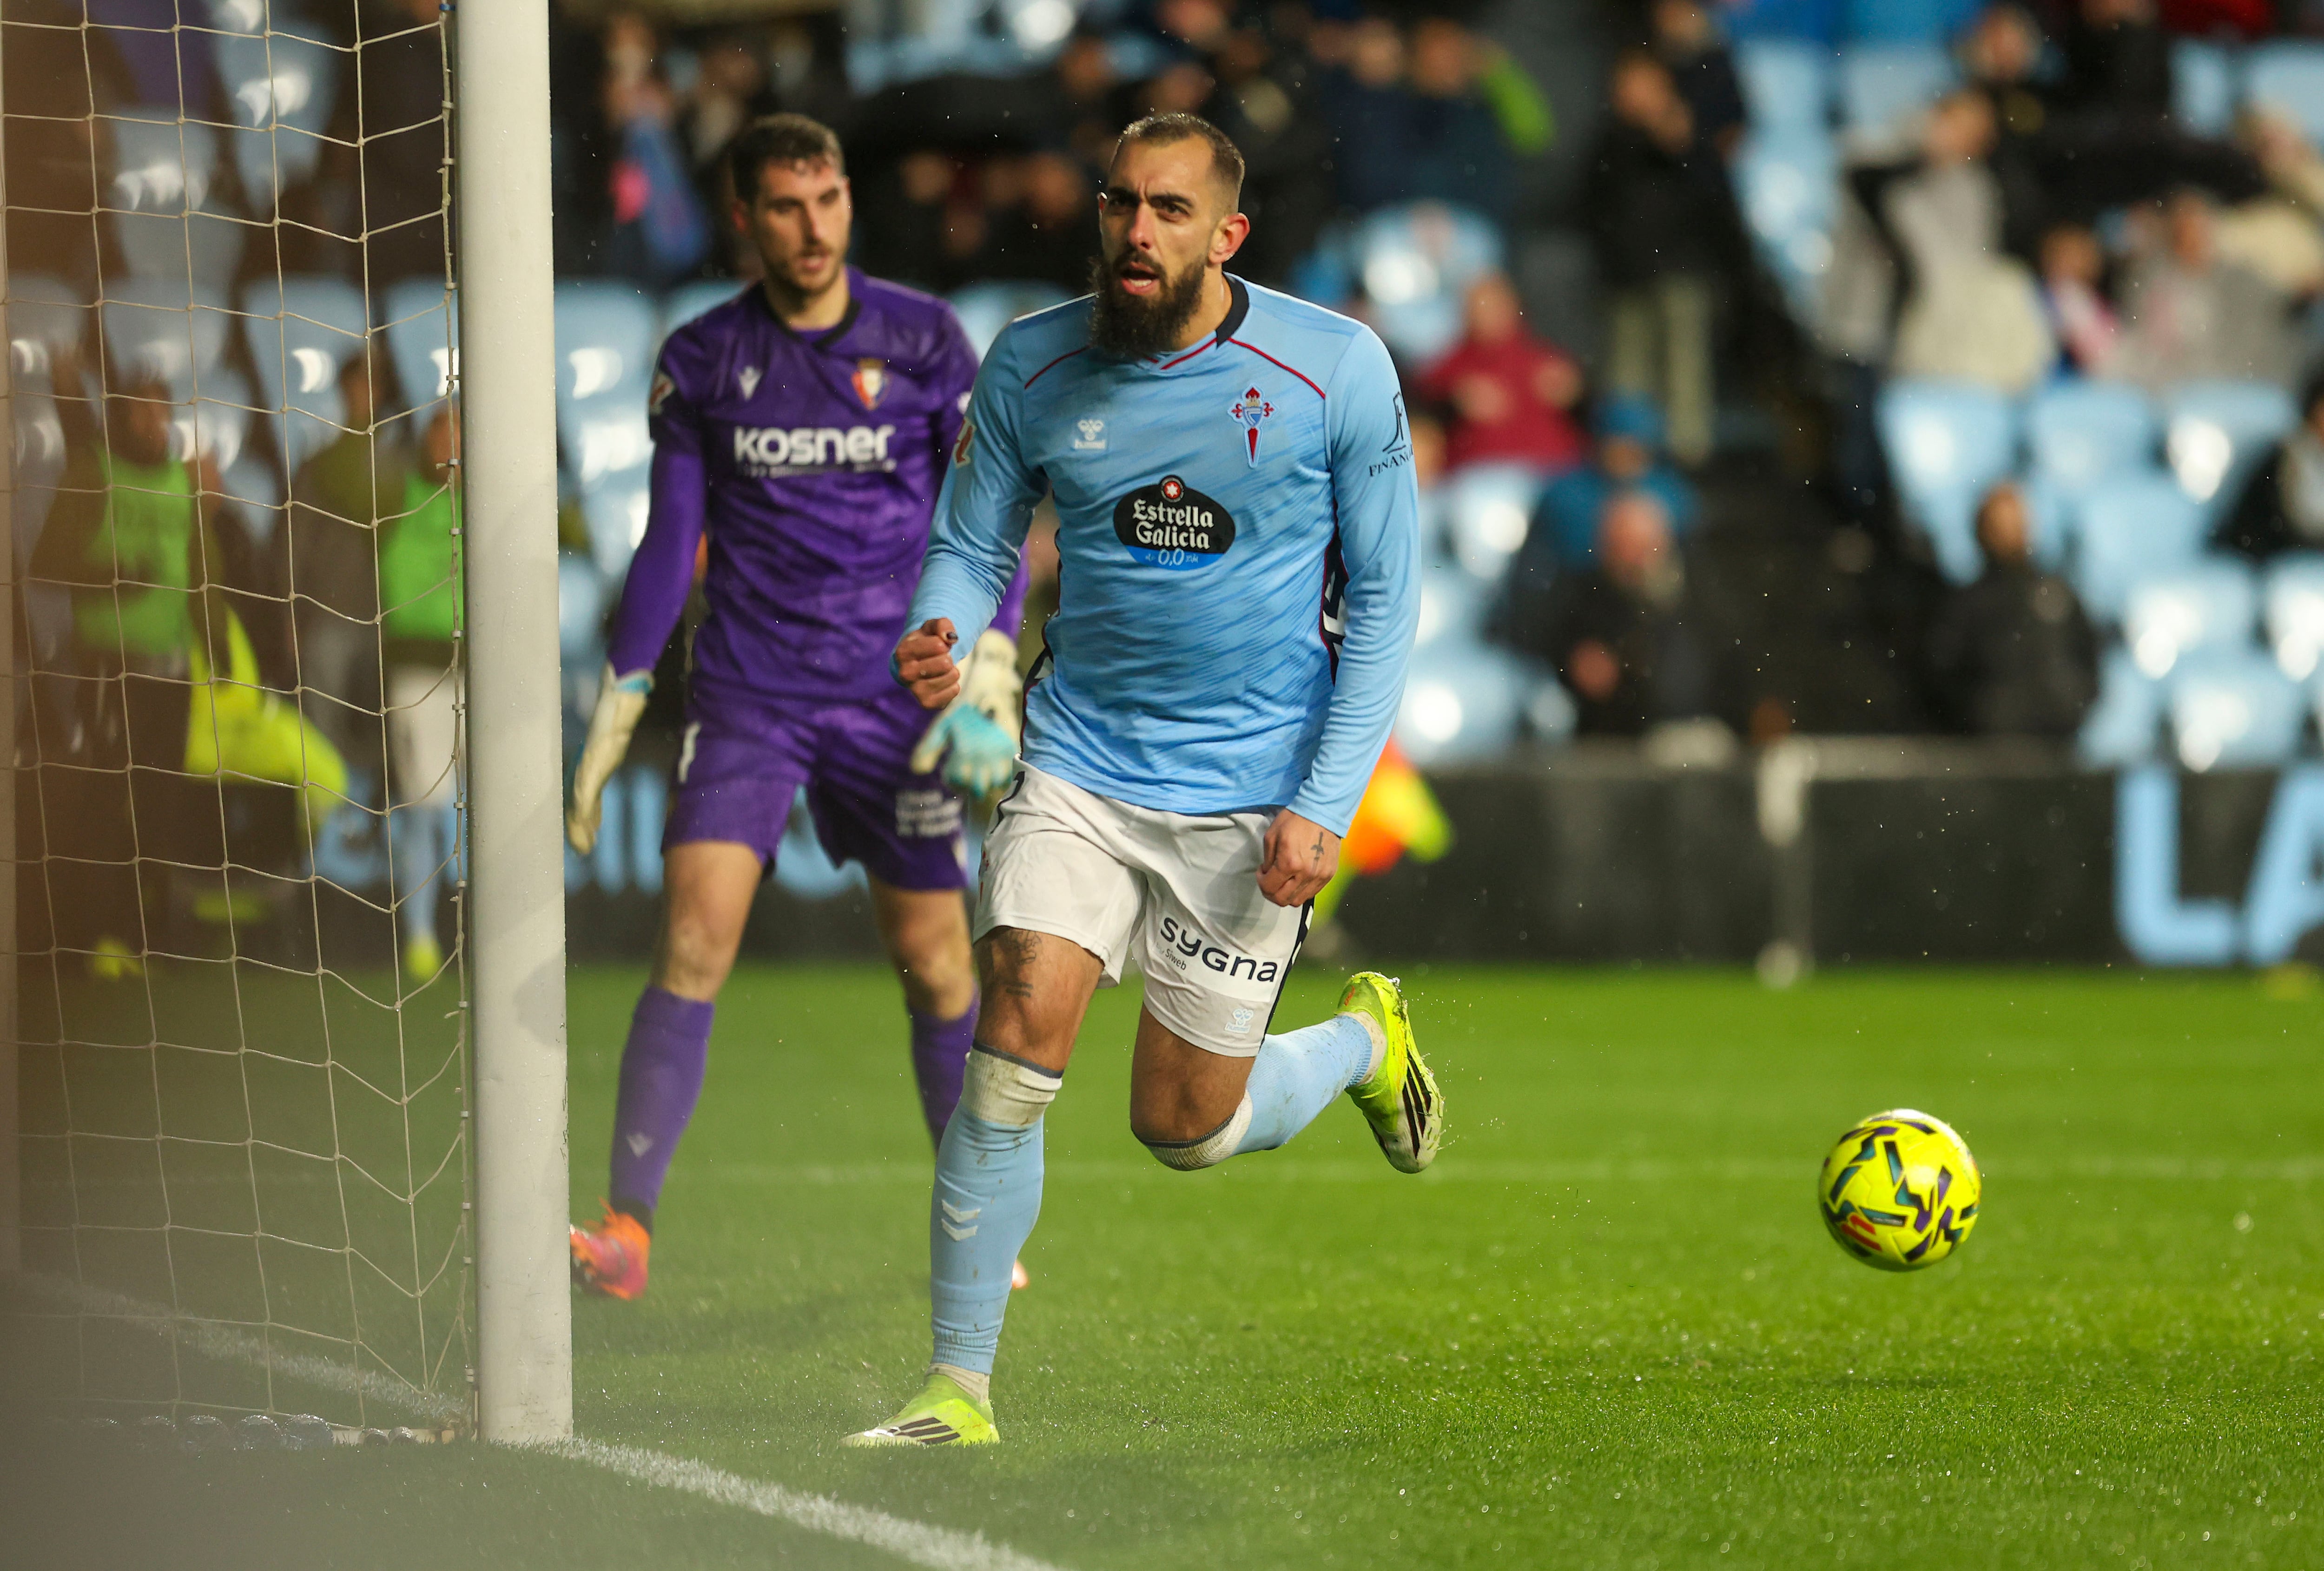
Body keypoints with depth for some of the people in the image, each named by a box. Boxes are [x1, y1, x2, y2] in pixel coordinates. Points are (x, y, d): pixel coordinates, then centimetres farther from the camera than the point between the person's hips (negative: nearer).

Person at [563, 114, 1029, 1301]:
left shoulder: (926, 341, 0)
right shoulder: (701, 360, 4)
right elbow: (669, 546, 10)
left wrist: (989, 677, -9)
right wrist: (614, 714, 7)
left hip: (894, 700, 0)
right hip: (745, 699, 0)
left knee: (933, 960, 2)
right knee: (693, 943, -14)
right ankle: (627, 1229, -14)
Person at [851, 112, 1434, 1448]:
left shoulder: (1337, 369, -9)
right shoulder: (1034, 366, -3)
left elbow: (1385, 599, -3)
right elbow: (975, 546, 8)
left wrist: (1325, 808, -10)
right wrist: (938, 643, -17)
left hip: (1252, 789, -2)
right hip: (1081, 766, 2)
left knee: (1188, 1133, 4)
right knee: (1018, 1044, -17)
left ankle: (1365, 1039, 38)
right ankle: (959, 1388, -7)